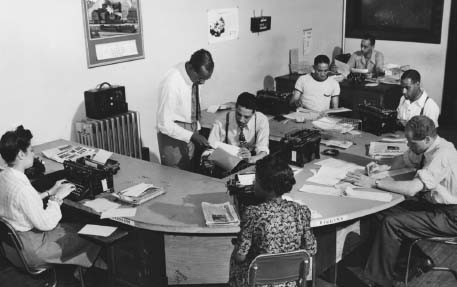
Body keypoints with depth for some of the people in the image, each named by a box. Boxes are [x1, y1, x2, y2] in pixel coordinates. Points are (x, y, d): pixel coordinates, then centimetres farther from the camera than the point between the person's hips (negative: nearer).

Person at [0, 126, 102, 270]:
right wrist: (57, 197, -13)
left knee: (76, 228, 20)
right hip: (31, 251, -9)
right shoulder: (22, 188, -33)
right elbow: (46, 223, -25)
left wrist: (50, 192, 7)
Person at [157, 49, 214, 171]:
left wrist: (197, 128, 8)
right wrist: (192, 136, -26)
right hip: (172, 134, -7)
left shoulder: (195, 76, -7)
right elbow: (164, 124, -23)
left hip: (190, 134, 7)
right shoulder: (171, 84, -28)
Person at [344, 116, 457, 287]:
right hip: (434, 203, 9)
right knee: (389, 211, -2)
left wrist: (373, 183, -30)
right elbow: (403, 160, 16)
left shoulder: (442, 155, -27)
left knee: (391, 223, -17)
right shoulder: (429, 147, 0)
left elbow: (412, 188, -34)